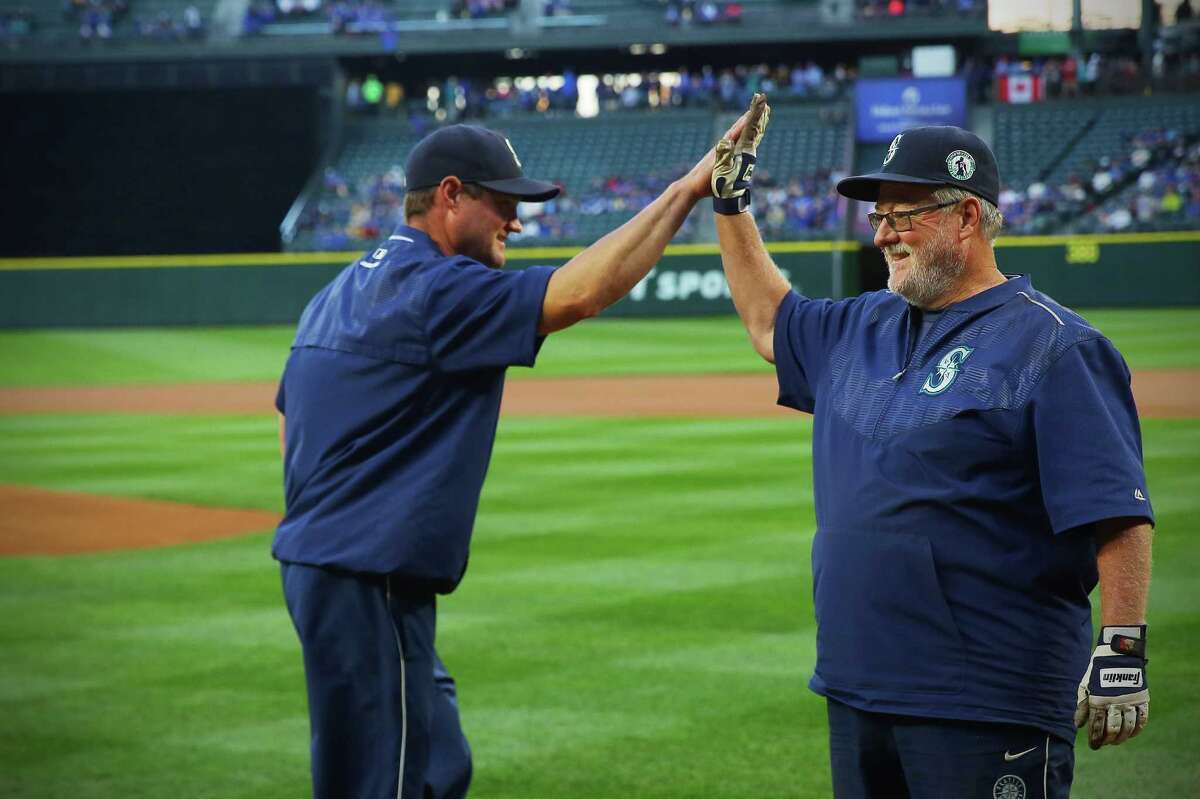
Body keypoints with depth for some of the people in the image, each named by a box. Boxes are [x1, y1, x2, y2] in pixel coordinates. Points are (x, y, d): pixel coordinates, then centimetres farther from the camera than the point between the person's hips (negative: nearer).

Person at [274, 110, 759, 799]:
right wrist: (686, 192, -23)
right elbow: (581, 292, -25)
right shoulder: (438, 290, -15)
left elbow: (292, 429, 22)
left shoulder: (342, 291, 16)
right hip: (370, 584, -11)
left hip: (319, 564, 11)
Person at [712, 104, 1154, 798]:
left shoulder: (1053, 345, -9)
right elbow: (769, 320, 34)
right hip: (858, 688, 8)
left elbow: (1117, 511, -15)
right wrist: (729, 200, 27)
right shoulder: (864, 329, 16)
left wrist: (1124, 651, -21)